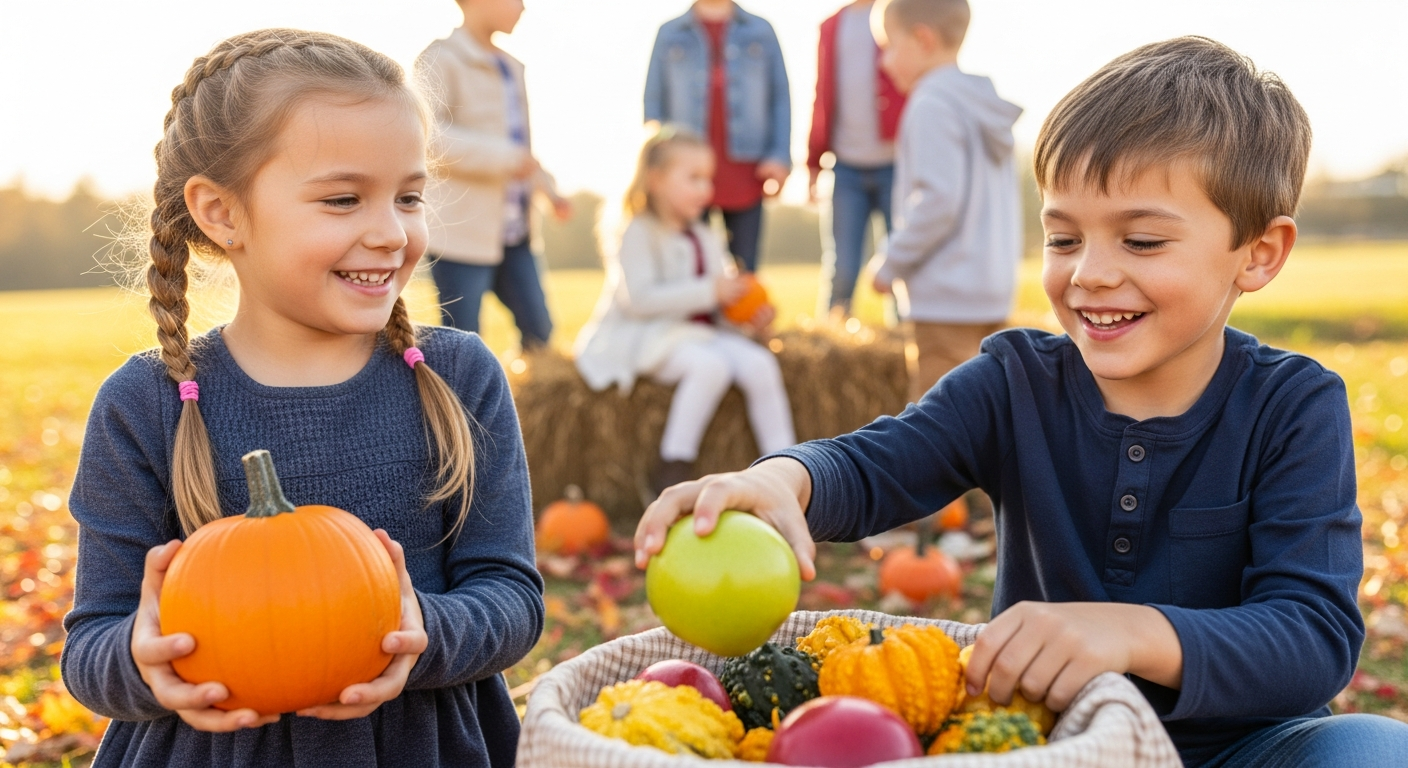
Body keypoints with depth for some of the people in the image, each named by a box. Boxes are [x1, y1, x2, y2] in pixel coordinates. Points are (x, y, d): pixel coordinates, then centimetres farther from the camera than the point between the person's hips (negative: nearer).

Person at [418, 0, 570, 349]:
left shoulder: (510, 68, 16)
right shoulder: (441, 59, -10)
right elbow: (428, 134, -23)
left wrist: (547, 188, 12)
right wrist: (507, 158, -26)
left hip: (514, 234, 8)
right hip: (462, 232, -8)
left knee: (540, 334, 11)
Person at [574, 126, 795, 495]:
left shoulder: (705, 239, 17)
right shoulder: (639, 233, -6)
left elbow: (718, 310, 15)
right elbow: (638, 299, -20)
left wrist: (750, 318, -7)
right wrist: (708, 291, -23)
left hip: (703, 331, 7)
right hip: (648, 337, -7)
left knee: (760, 364, -18)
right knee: (710, 365, -33)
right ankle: (673, 470, -27)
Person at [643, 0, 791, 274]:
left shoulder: (762, 32, 7)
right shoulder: (669, 34, 7)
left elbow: (780, 99, 6)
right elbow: (654, 103, 7)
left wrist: (780, 156, -5)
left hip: (746, 178, 0)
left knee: (745, 273, 3)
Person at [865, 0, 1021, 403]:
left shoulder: (933, 105, -14)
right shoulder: (985, 109, 15)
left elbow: (938, 201, -22)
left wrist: (890, 263, -11)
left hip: (946, 297, -10)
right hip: (990, 292, 10)